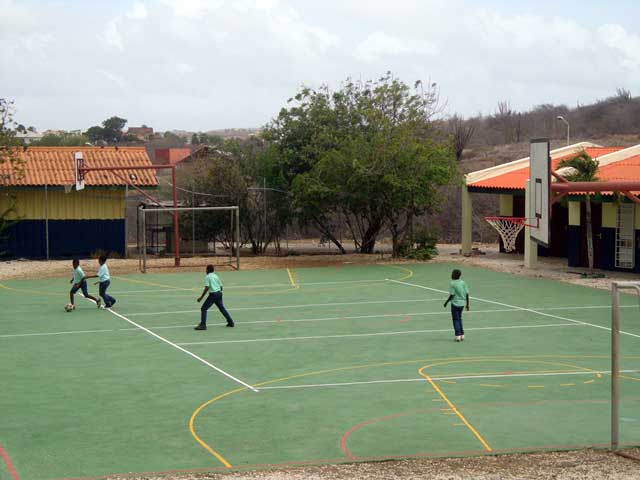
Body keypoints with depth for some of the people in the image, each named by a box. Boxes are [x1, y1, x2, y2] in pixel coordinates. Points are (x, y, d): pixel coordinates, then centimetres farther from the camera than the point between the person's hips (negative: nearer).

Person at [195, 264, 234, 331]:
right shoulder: (216, 276, 14)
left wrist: (201, 297, -14)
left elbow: (206, 288, -15)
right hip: (219, 293, 7)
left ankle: (203, 325, -12)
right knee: (222, 308, 21)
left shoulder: (207, 277, -6)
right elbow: (221, 286, 14)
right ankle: (230, 322, 25)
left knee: (203, 309, -3)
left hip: (213, 294, -7)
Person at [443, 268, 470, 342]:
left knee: (455, 319, 3)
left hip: (455, 303, -5)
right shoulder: (463, 283, 3)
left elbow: (452, 295, -15)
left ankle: (458, 335, -3)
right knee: (459, 318, 19)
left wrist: (446, 302, -2)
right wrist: (467, 304, 12)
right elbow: (467, 294, 4)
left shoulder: (452, 284, -12)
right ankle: (462, 334, 18)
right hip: (462, 303, 5)